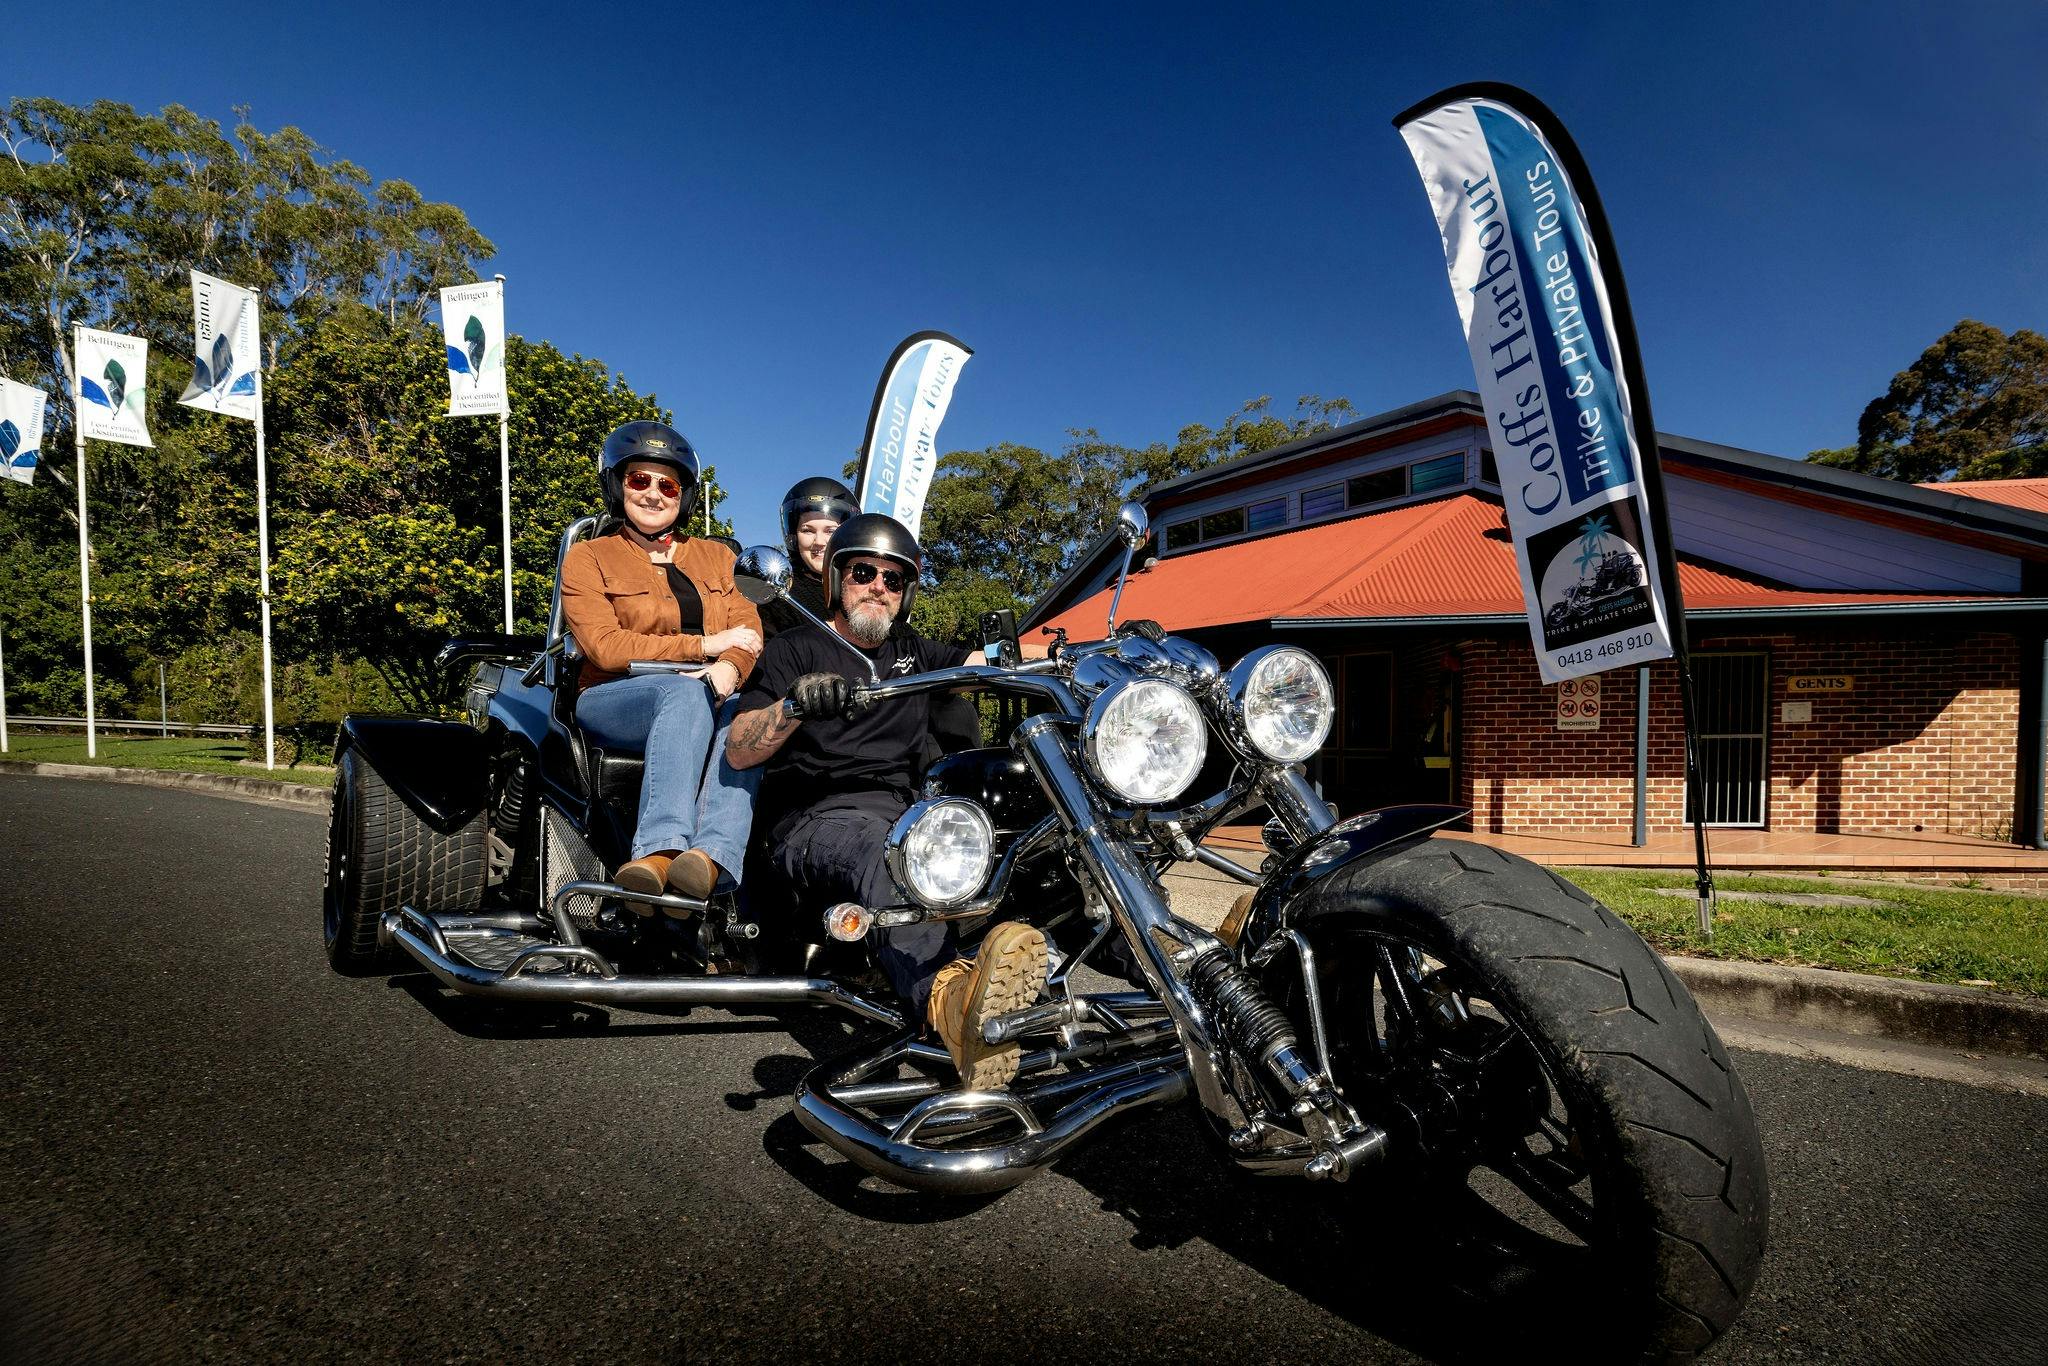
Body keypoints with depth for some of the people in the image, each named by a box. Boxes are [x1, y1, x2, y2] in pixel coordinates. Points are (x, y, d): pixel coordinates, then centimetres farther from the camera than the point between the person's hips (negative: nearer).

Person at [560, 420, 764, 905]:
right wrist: (706, 644, -8)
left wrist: (730, 667, -20)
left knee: (746, 709, -34)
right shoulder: (588, 558, 11)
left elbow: (748, 631, 5)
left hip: (712, 697, 3)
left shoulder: (717, 557, 21)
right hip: (615, 700, -2)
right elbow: (605, 647, -6)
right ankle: (662, 846, -53)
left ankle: (709, 856, -53)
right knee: (687, 692, -37)